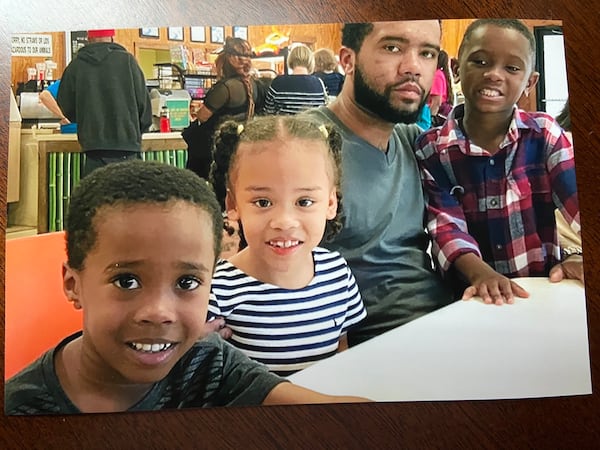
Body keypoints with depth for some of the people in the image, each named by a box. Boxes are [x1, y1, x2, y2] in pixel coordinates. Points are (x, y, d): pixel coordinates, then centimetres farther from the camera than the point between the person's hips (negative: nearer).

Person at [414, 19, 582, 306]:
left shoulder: (545, 134, 2)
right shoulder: (431, 150, -2)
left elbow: (577, 197, -6)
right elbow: (445, 224, -11)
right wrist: (479, 272, -28)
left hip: (543, 286, 1)